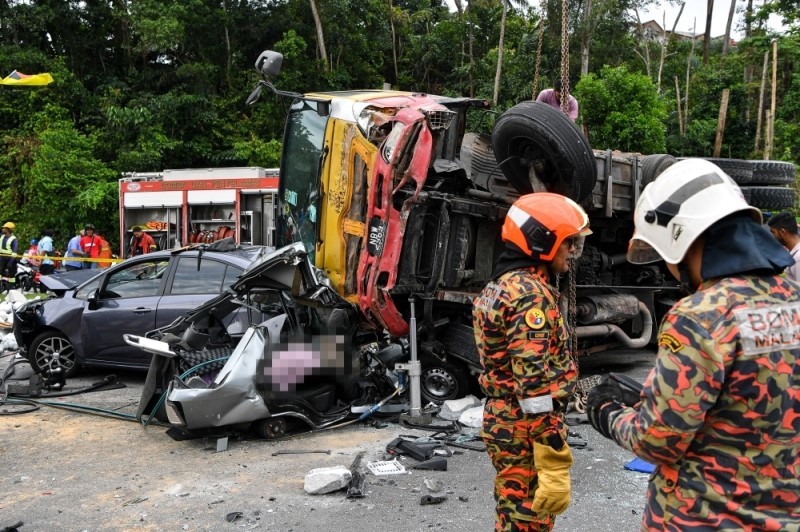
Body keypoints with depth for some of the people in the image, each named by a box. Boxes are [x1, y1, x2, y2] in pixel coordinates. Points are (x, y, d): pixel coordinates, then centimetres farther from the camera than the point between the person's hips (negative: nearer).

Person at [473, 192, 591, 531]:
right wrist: (554, 464, -27)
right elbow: (534, 383, -27)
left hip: (502, 421, 10)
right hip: (526, 431, -10)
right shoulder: (531, 293, -20)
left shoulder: (501, 285, 12)